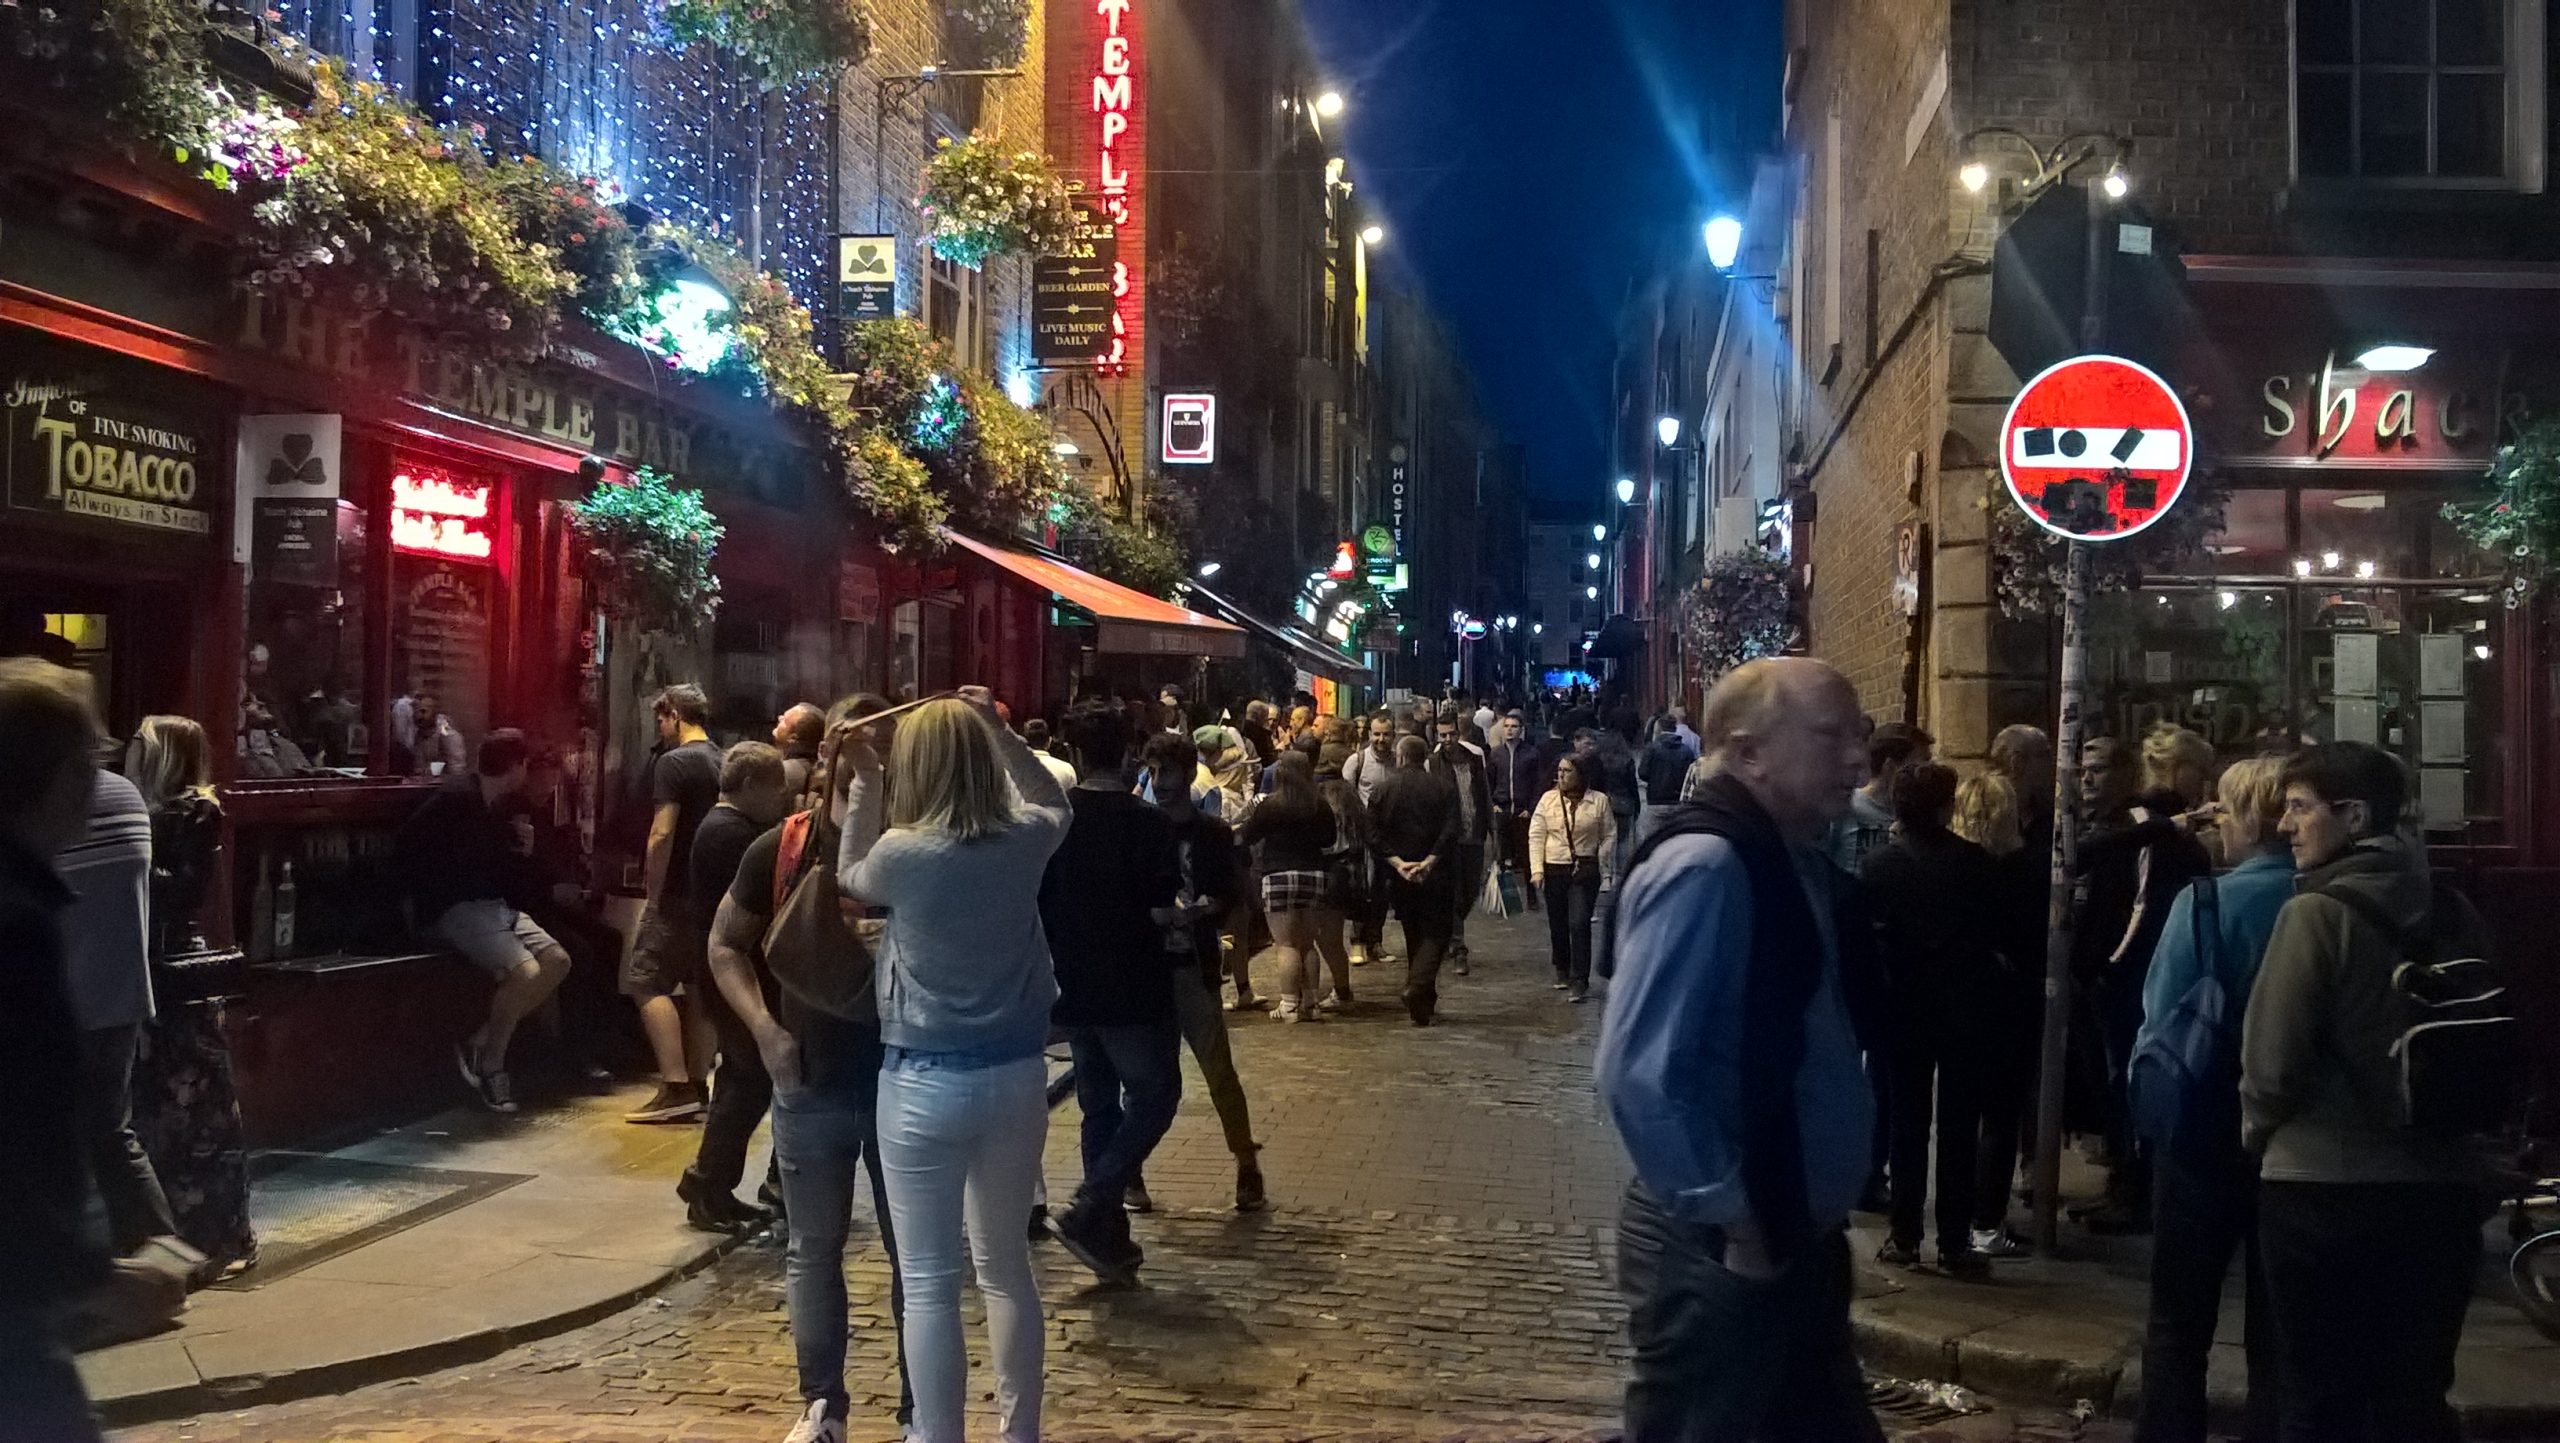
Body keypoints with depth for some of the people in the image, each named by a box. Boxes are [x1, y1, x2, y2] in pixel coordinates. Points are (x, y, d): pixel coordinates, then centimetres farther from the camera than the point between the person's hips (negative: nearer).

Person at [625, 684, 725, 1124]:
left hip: (680, 892, -8)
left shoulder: (673, 763, -11)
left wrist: (652, 895, -12)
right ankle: (697, 1086, 14)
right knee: (699, 986, 11)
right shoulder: (724, 763, 13)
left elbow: (662, 835, -18)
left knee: (649, 982, -5)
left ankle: (676, 1087, -12)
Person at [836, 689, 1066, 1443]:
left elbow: (850, 877, 9)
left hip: (925, 1083, -5)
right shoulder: (1024, 841, -4)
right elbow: (1055, 802, 20)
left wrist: (865, 782, 5)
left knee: (929, 1281, 3)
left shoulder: (903, 852, -15)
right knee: (1006, 1264, 18)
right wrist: (1001, 734, 13)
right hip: (1017, 1074, 5)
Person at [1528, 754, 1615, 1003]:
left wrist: (1606, 872, -1)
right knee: (1557, 924, 12)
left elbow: (1609, 837, 5)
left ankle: (1579, 982, -10)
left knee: (1579, 925, -12)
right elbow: (1536, 836, 3)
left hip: (1585, 871, -3)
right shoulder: (1548, 800, 5)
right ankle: (1562, 972, 33)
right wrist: (1536, 870, -6)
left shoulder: (1599, 801, 0)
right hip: (1554, 870, 3)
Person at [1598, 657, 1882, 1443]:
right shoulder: (1704, 865, -21)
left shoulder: (1796, 865, 7)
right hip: (1722, 1251, -9)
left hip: (1797, 1235, 9)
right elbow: (1639, 1074, -27)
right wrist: (1726, 1213, -19)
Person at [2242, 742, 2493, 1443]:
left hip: (2324, 1188, -5)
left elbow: (2273, 1059, -14)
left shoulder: (2318, 912, -14)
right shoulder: (2454, 912, 4)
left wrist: (2259, 1132, 6)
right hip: (2440, 1187, 6)